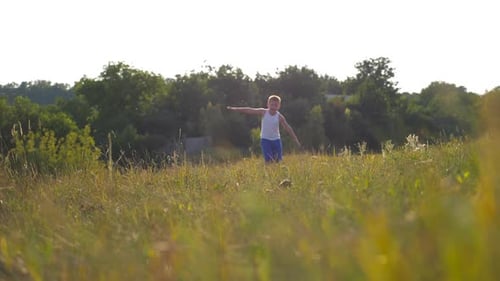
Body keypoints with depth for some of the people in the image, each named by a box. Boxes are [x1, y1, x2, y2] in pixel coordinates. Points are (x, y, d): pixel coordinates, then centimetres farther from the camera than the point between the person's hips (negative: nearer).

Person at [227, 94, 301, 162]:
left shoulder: (279, 117, -7)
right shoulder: (263, 112, -8)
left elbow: (288, 128, -3)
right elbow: (249, 110, -9)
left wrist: (296, 140, -2)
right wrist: (234, 109, -12)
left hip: (276, 140, 2)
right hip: (265, 140, -2)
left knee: (278, 160, 3)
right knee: (269, 160, -13)